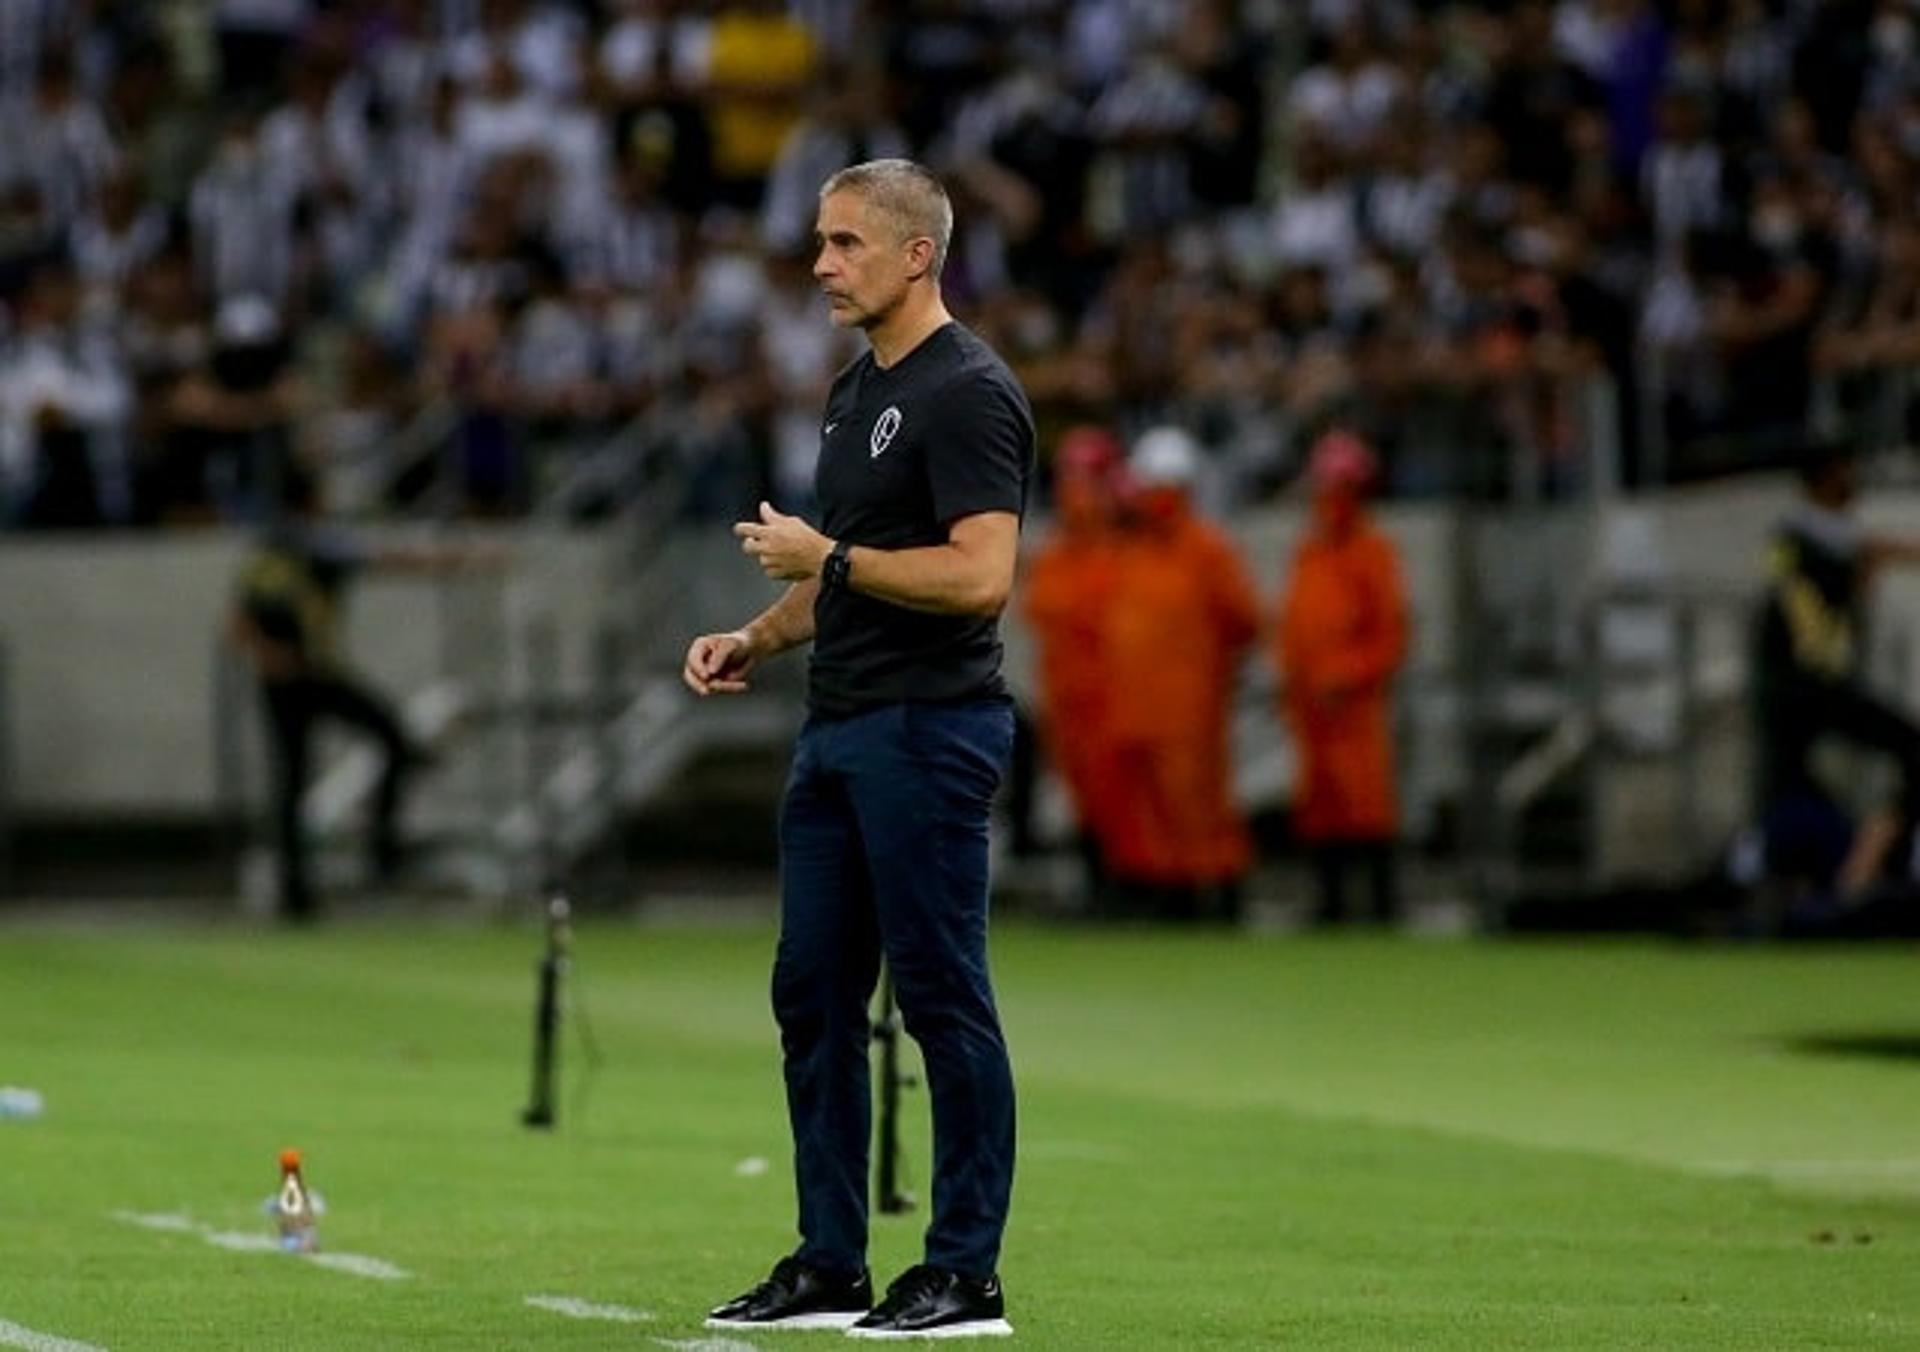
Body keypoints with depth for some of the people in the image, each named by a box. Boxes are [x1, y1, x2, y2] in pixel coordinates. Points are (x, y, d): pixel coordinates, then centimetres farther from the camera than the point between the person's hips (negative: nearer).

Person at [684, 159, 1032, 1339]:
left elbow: (979, 575, -22)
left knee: (943, 998, -5)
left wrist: (826, 554, -15)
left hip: (930, 730, -10)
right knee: (814, 996, 9)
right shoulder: (857, 393, 16)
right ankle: (831, 1267, 15)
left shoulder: (969, 393, -14)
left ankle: (967, 1275, 0)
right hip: (840, 729, 10)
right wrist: (756, 640, 10)